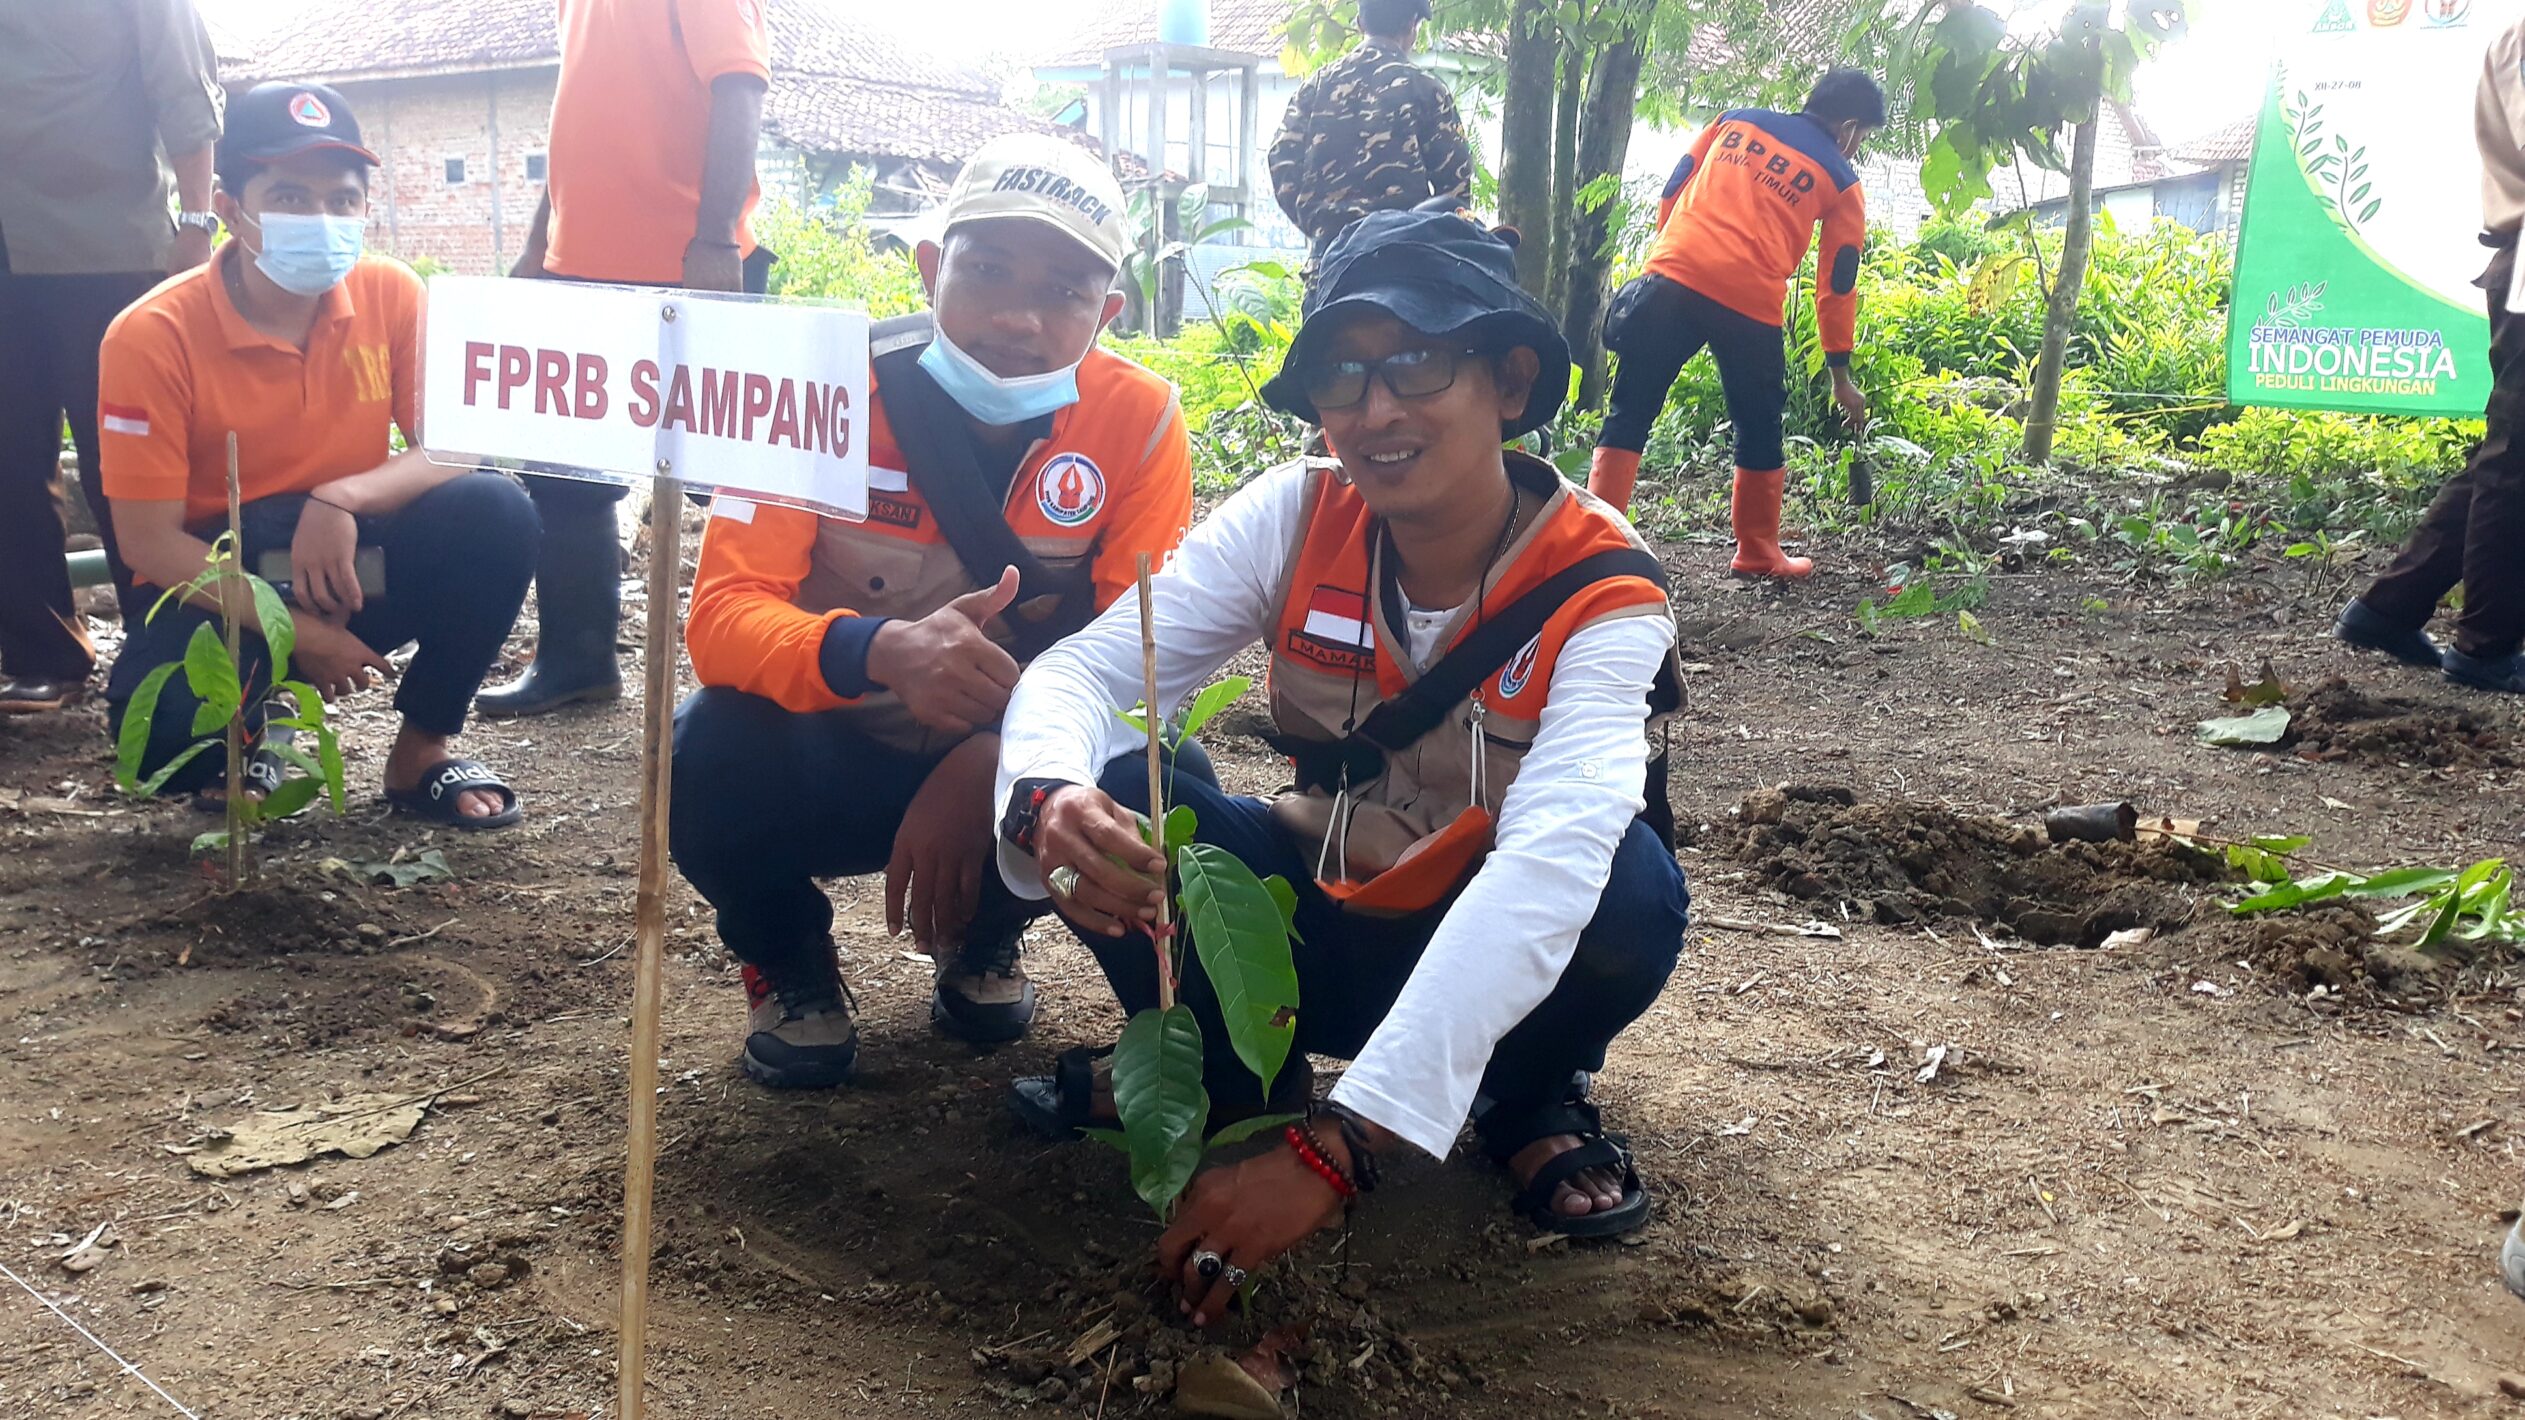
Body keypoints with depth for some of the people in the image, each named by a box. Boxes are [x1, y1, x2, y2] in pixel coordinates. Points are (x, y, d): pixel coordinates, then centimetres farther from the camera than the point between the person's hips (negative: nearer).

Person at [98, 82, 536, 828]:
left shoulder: (392, 295, -8)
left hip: (351, 564, 2)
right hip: (220, 586, -2)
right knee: (165, 736, -32)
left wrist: (344, 499, -28)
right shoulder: (152, 336, -16)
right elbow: (151, 541, -16)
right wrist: (294, 629, -24)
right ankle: (244, 741, 10)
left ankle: (423, 748, -6)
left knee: (495, 513, -27)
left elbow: (451, 453, -9)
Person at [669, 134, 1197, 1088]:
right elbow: (722, 616, -24)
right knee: (714, 751, -33)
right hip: (836, 758, -1)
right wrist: (883, 652, -46)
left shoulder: (1138, 420, -14)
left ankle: (981, 941, 8)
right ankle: (788, 959, 5)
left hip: (1007, 769, 1)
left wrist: (985, 765, -34)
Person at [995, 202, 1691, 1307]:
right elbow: (1082, 669, -20)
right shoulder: (1297, 519, -13)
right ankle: (1220, 1065, 5)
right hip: (1322, 922, 2)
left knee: (1631, 890, -35)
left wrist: (1338, 1147, -48)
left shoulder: (1601, 593, -23)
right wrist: (1050, 803, -47)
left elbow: (1551, 859, -38)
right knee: (1097, 792, -23)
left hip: (1500, 956, -2)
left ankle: (1530, 1098, -1)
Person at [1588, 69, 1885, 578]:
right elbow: (1838, 284, 14)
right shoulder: (1841, 180, 14)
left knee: (1630, 413, 6)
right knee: (1759, 433, 17)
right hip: (1751, 306, -1)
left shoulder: (1735, 121, 21)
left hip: (1674, 279, 1)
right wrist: (1841, 376, 20)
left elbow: (1673, 189, 18)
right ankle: (1759, 555, 27)